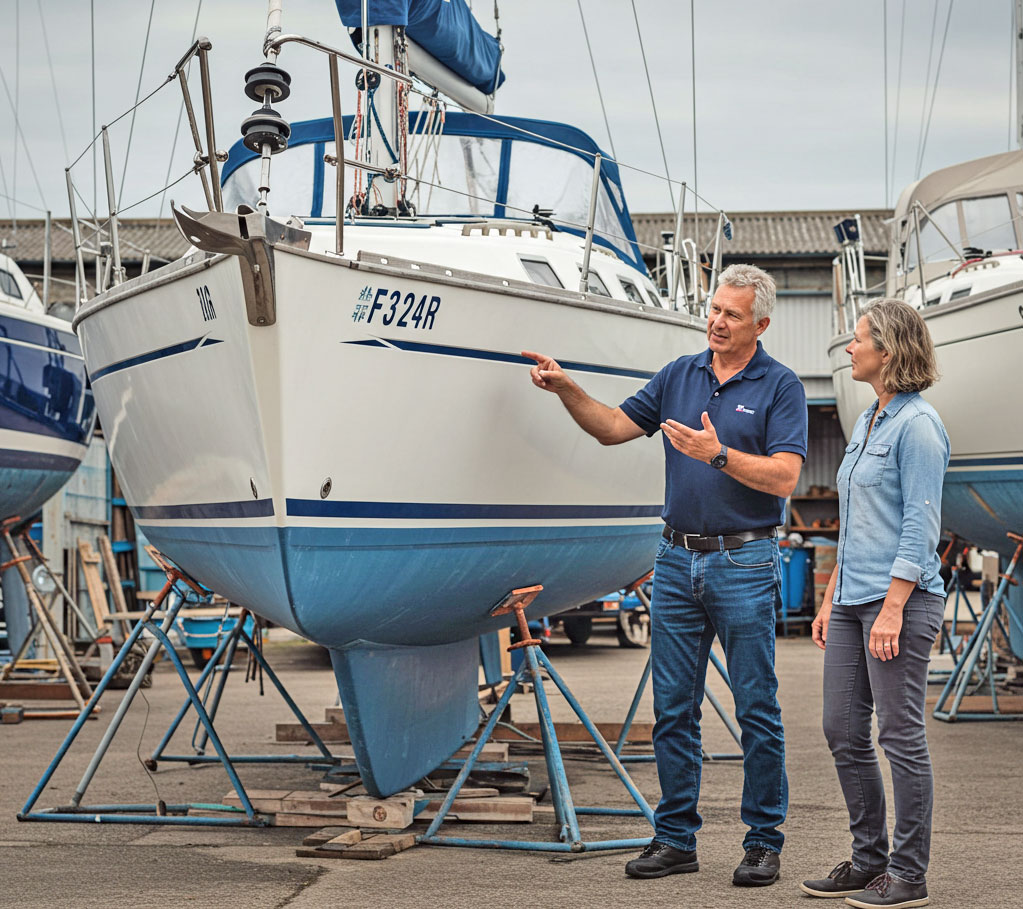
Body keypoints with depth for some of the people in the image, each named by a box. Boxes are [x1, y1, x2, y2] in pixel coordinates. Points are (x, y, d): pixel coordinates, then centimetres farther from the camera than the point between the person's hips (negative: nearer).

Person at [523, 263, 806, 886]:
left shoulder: (780, 387, -4)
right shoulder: (680, 375, 11)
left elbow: (784, 477, -13)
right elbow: (613, 427, 11)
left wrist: (718, 455, -23)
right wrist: (565, 388, -2)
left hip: (745, 561, -5)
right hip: (678, 560, 5)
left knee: (757, 709, 1)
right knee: (673, 709, 7)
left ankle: (765, 841, 11)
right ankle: (676, 839, 16)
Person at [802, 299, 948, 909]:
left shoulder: (918, 424, -11)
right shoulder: (868, 423, 16)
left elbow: (920, 526, -16)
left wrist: (893, 609, -21)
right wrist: (831, 600, 19)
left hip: (900, 599, -9)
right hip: (853, 599, 9)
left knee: (901, 735, -2)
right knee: (844, 732, 11)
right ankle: (870, 860, 22)